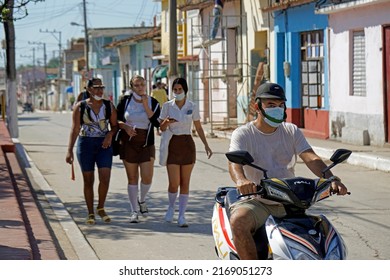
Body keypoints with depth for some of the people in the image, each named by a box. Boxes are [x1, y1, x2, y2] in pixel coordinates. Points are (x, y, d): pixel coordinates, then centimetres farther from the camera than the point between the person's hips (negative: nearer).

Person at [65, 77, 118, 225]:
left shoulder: (109, 105, 5)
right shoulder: (80, 106, 0)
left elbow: (115, 125, 10)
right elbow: (75, 129, -2)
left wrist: (110, 134, -13)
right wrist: (70, 150, -9)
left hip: (104, 145, 1)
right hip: (85, 145, -1)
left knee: (105, 178, -11)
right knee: (88, 180, 3)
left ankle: (101, 208, 11)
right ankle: (90, 213, 14)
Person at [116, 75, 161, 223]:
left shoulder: (153, 102, 0)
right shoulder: (125, 100, 0)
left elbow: (157, 123, -12)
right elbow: (116, 119, 6)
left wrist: (146, 106, -16)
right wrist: (125, 126, -13)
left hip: (146, 143, 0)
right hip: (128, 143, 0)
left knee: (147, 178, -5)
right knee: (132, 178, 3)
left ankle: (142, 200, 27)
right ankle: (134, 211, 11)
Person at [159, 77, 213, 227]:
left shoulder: (192, 107, 2)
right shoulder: (167, 106, 2)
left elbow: (198, 128, 10)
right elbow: (161, 128, 6)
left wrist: (206, 145, 3)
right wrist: (167, 122, -17)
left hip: (187, 144, 1)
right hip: (172, 144, -1)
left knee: (185, 183, 1)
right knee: (174, 183, -7)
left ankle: (182, 216, 8)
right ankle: (171, 207, 22)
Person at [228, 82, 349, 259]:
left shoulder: (292, 132, 12)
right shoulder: (243, 134, 1)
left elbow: (311, 158, -3)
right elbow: (234, 161, -18)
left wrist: (331, 179, -24)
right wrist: (241, 180, -44)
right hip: (256, 202, -3)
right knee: (238, 221, -35)